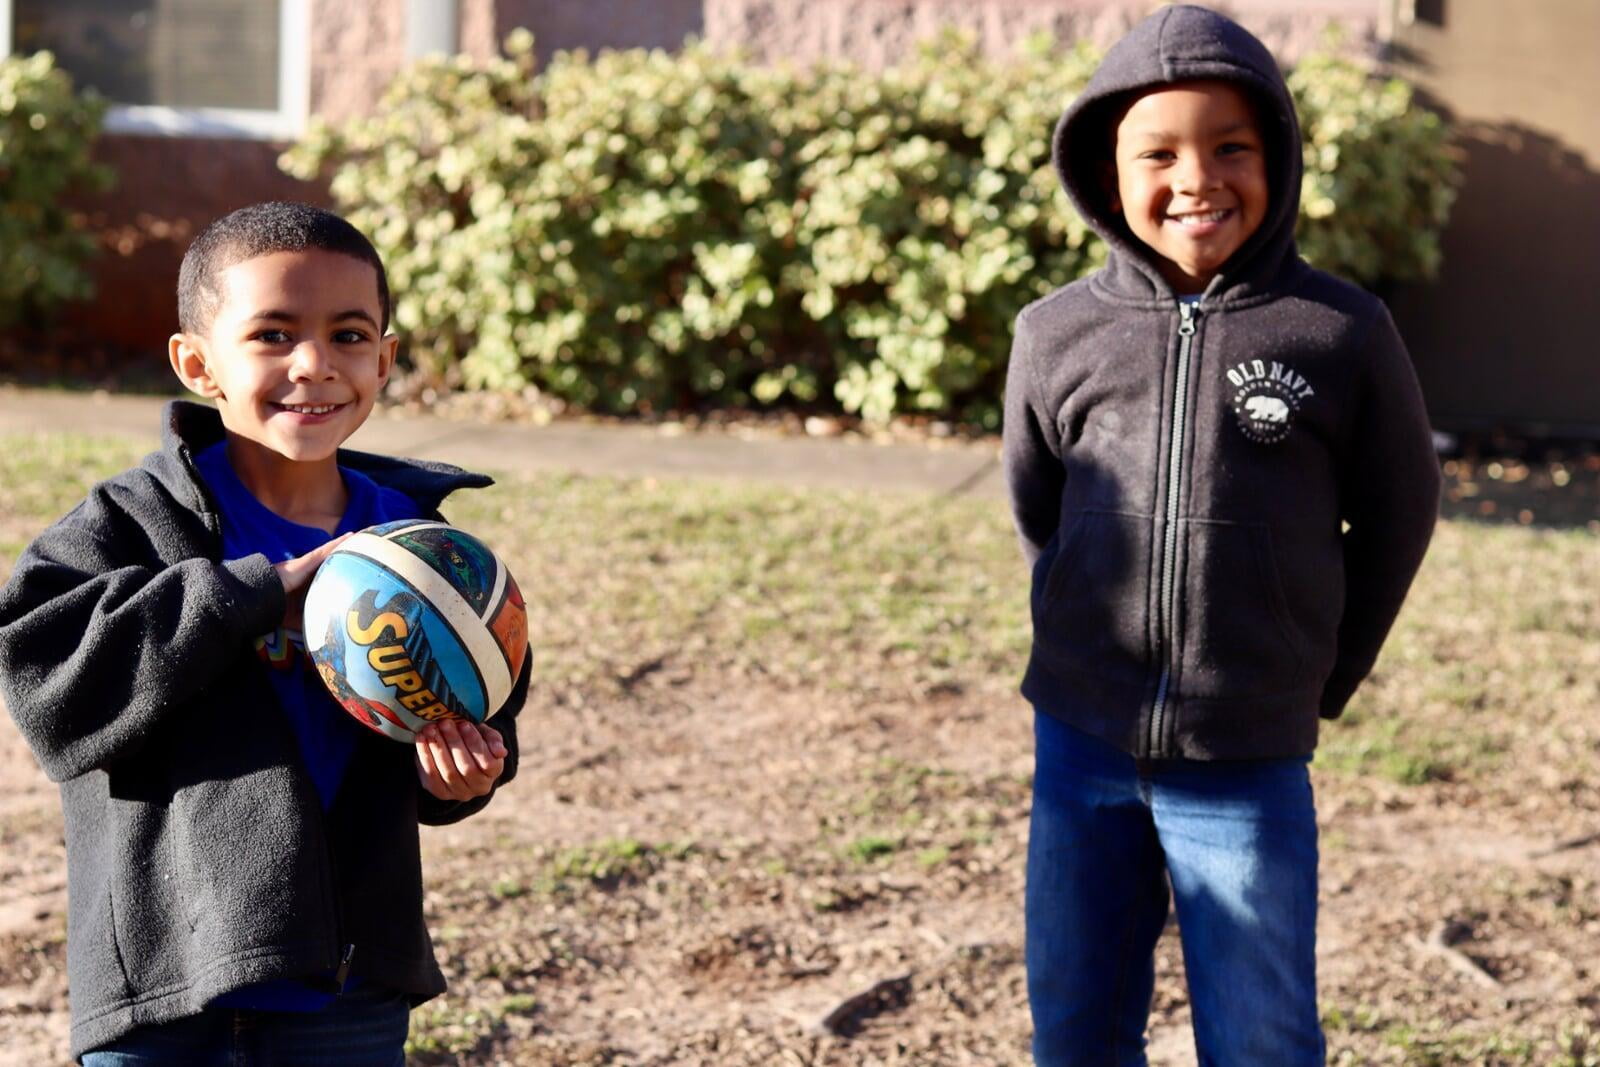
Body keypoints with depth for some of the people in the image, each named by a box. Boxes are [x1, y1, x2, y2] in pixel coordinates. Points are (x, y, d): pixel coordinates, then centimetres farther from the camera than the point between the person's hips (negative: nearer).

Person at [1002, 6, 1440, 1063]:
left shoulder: (1343, 332, -8)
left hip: (1249, 766, -2)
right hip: (1081, 743, 2)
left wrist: (1326, 677, 7)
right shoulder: (1058, 335, -2)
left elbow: (1397, 514, 5)